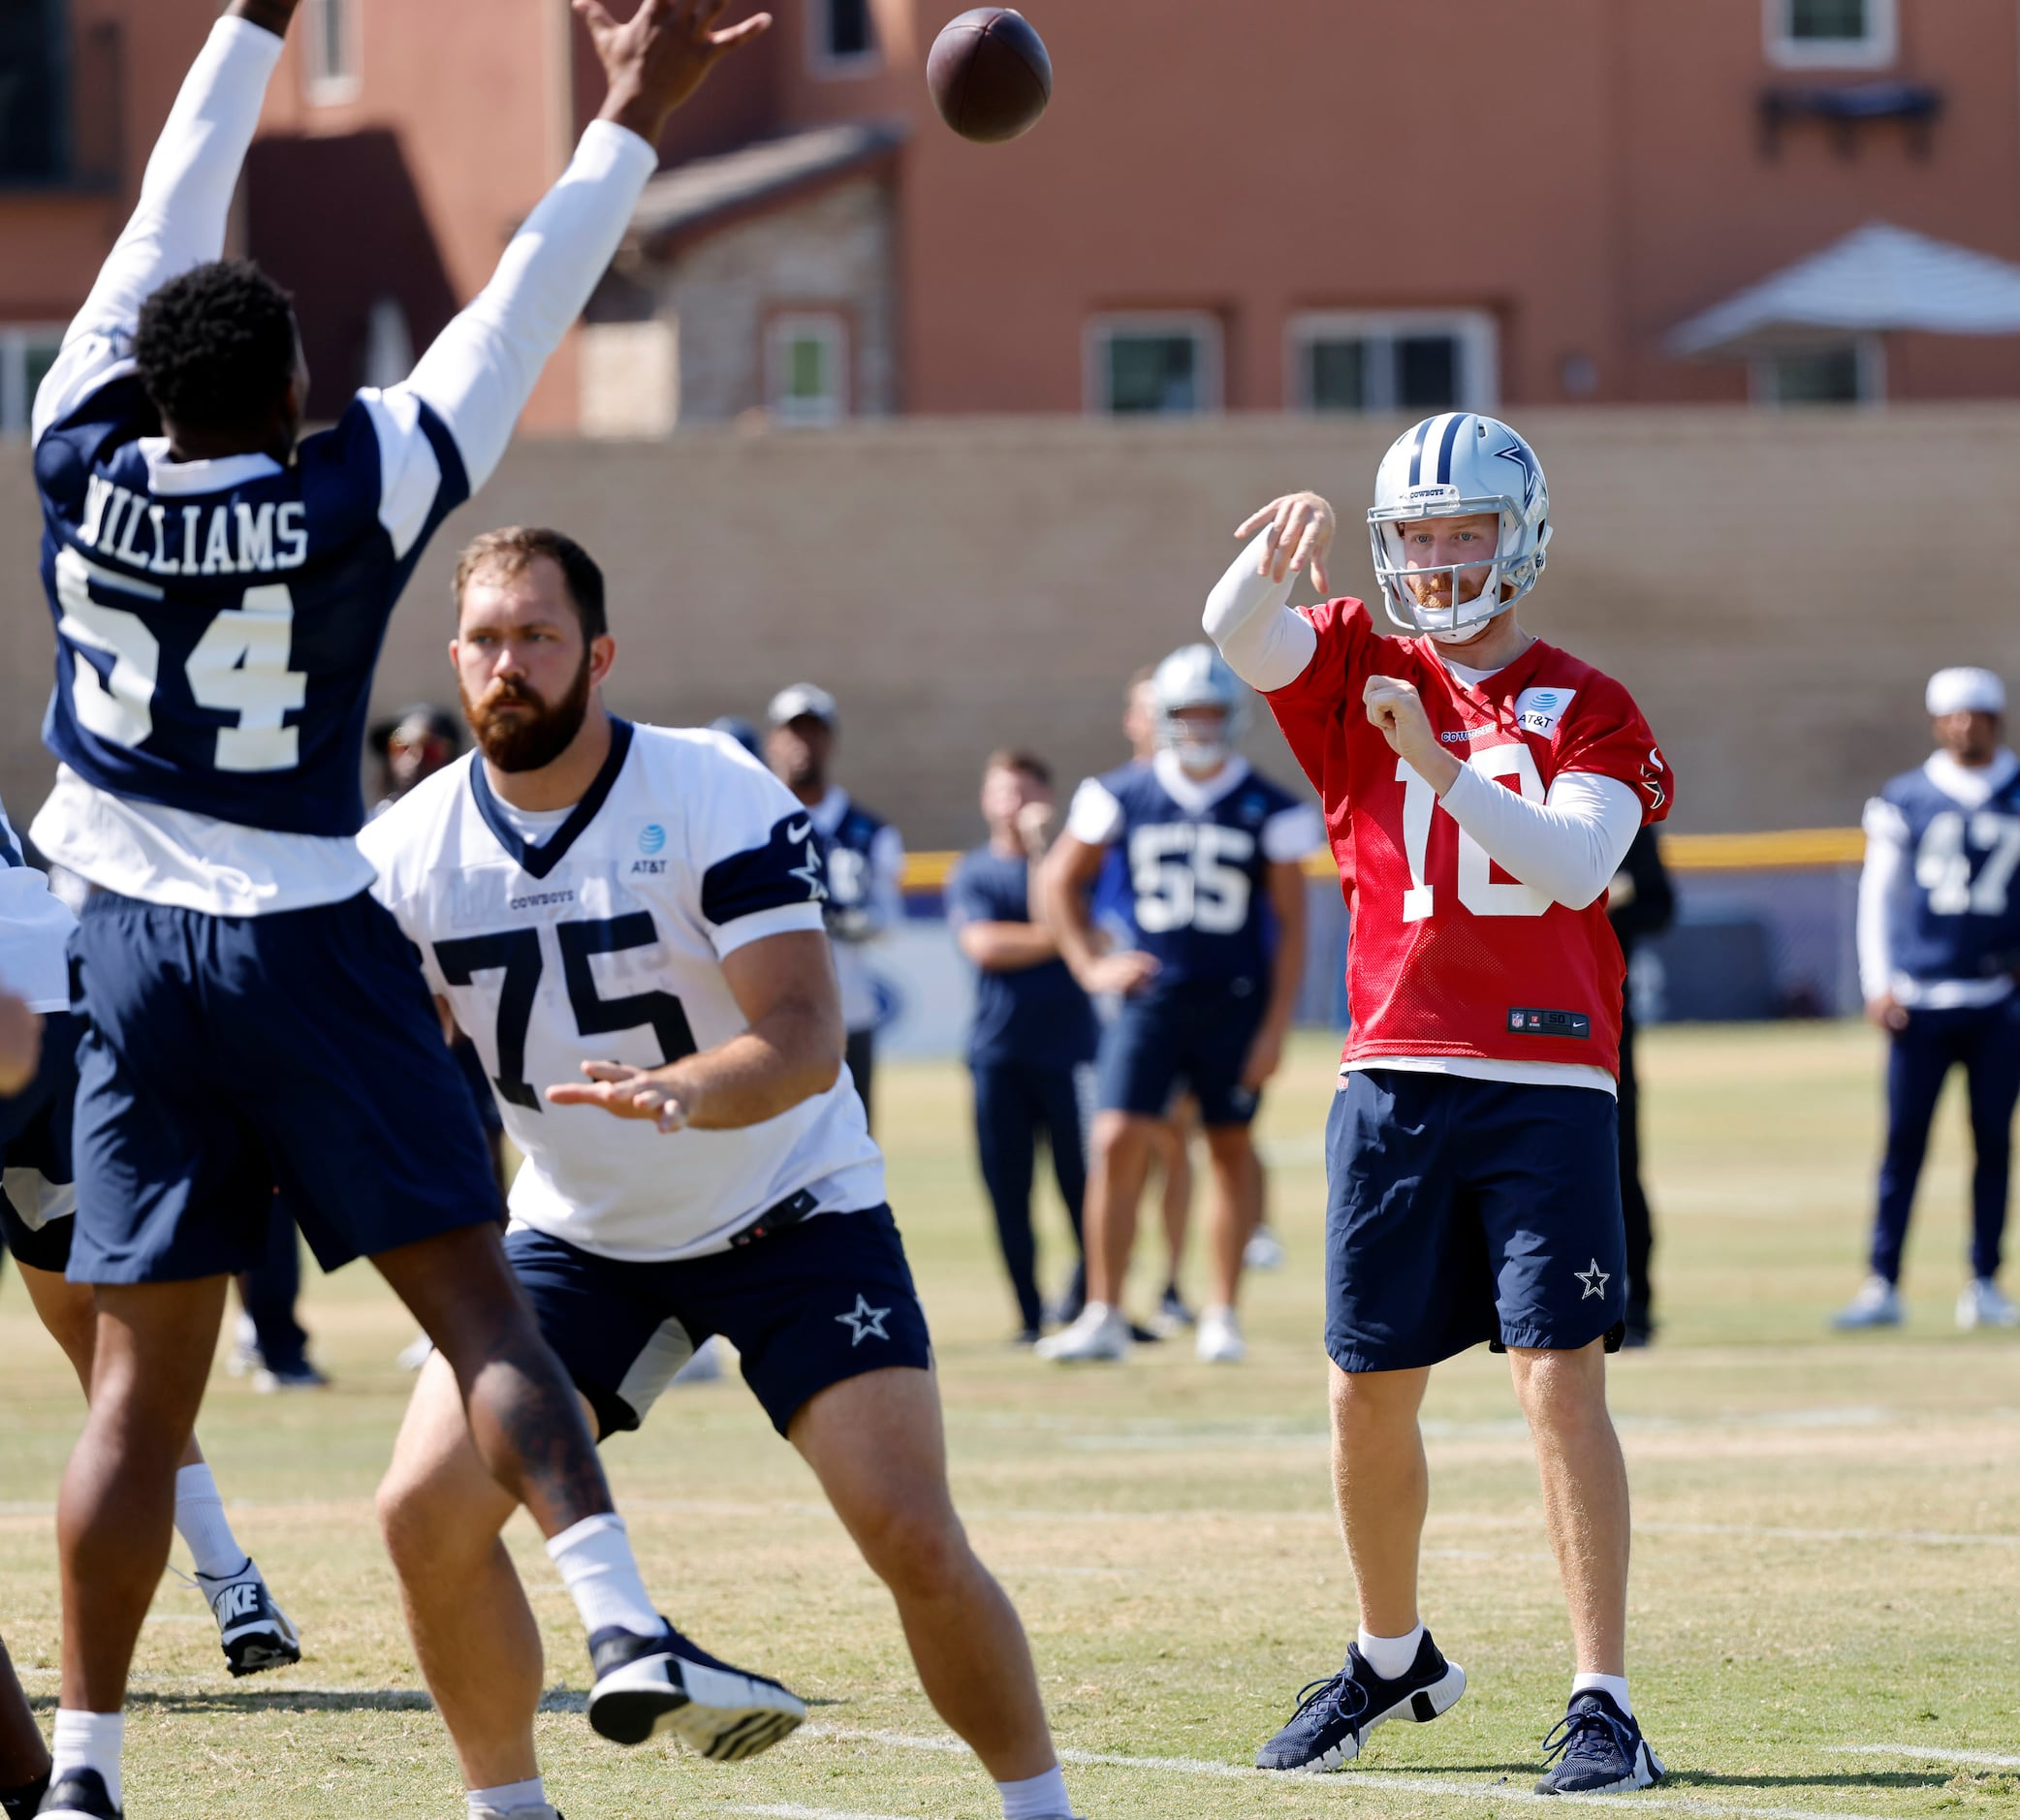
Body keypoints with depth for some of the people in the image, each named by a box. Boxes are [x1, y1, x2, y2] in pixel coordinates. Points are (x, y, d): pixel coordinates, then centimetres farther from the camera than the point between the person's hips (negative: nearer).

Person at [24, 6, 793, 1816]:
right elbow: (518, 315, -3)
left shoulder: (83, 468, -2)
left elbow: (164, 232, 9)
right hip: (309, 950, -3)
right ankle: (626, 1623, -20)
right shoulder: (350, 501, -10)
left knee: (144, 1379, 5)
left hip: (134, 955, 3)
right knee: (479, 1308, -4)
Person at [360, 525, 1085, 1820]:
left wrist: (689, 1092, -49)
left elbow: (807, 1035, -28)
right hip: (580, 1234, 4)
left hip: (789, 1213, -3)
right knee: (428, 1511, -12)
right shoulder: (412, 853, -10)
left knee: (913, 1539, -16)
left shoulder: (718, 800, -21)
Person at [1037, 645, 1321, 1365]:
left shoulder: (1268, 810, -1)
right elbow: (1061, 880, 15)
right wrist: (1089, 965, 5)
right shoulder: (1123, 796, 2)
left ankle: (1222, 1315, 16)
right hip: (1150, 1000, 0)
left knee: (1231, 1150, 6)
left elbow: (1291, 924, 1)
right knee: (1117, 1145, -10)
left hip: (1235, 1005, 0)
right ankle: (1104, 1315, -5)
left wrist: (1275, 1026, -5)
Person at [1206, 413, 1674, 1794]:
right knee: (1371, 1395, 9)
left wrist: (1443, 763, -24)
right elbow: (1237, 631, -10)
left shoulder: (1588, 710, 5)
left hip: (1546, 1083, -3)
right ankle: (1394, 1659, 31)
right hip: (1396, 1082, 3)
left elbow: (1573, 866, -12)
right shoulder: (1360, 674, 10)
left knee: (1563, 1381, -12)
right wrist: (1279, 550, -32)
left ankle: (1605, 1703, -12)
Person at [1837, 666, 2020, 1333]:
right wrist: (1878, 983, -1)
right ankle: (1882, 1283, 0)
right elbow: (1876, 891, 7)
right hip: (1918, 997, -1)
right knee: (1904, 1140, -2)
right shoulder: (1905, 801, 5)